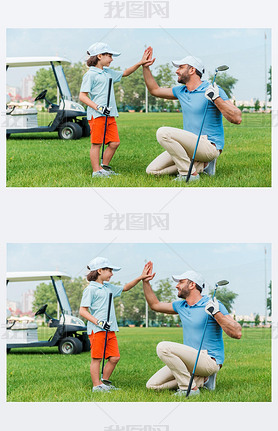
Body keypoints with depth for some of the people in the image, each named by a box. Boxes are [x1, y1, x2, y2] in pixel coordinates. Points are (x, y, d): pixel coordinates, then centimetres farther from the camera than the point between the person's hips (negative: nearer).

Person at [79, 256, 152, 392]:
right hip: (97, 330, -8)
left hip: (110, 329, 8)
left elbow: (124, 288, 32)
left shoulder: (108, 287, 18)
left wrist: (140, 278, 21)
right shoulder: (91, 289, -6)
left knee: (114, 357, 5)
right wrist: (98, 322, -19)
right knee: (96, 358, -3)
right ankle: (96, 385, 1)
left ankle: (104, 382, 17)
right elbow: (82, 311, -10)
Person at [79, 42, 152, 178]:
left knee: (114, 143, 6)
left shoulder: (108, 73, 18)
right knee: (96, 143, -3)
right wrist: (98, 107, -20)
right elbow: (82, 96, -10)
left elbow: (125, 73, 32)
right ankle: (96, 171, 1)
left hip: (110, 115, 8)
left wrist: (140, 63, 21)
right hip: (97, 115, -8)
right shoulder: (90, 74, -6)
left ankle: (104, 167, 16)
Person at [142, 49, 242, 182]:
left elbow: (237, 119, -19)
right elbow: (155, 90, 28)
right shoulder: (181, 91, 13)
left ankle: (189, 173, -19)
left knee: (163, 133, -26)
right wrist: (145, 67, 19)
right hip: (191, 145, 9)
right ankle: (201, 165, 3)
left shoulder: (212, 89, -11)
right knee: (152, 171, 0)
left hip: (210, 146, -9)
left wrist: (216, 98, -29)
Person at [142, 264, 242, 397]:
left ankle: (190, 388, -18)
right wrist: (145, 282, 18)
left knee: (164, 347, -26)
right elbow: (155, 305, 27)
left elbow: (237, 333, -20)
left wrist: (216, 313, -30)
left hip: (210, 360, -9)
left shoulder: (212, 304, -12)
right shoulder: (181, 306, 12)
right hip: (192, 360, 9)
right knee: (152, 385, 1)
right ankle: (202, 380, 4)